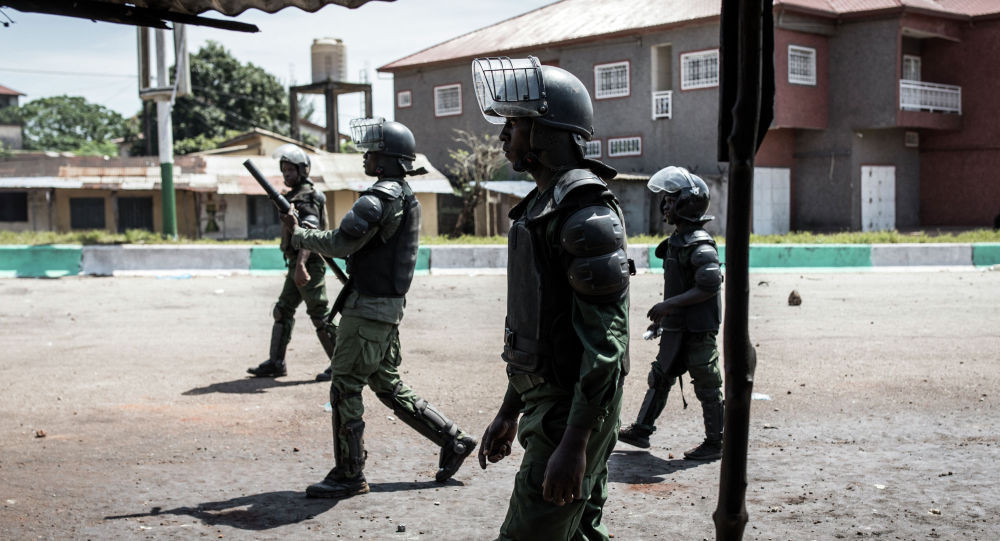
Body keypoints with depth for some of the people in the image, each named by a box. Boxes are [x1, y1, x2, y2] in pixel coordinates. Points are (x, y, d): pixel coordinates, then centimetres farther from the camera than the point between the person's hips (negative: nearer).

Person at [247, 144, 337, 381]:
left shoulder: (307, 198, -15)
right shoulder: (294, 196, 16)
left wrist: (301, 266, -38)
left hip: (309, 266, -10)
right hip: (296, 265, 10)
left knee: (320, 315, -5)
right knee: (283, 311, 12)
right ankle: (276, 363, 18)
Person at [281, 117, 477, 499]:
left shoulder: (379, 199, -17)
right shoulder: (407, 197, 14)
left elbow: (340, 244, -17)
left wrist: (298, 234, -3)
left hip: (367, 309, -10)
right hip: (389, 306, 10)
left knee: (345, 388, -2)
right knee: (388, 385, 17)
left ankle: (349, 475, 5)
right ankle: (453, 439, 19)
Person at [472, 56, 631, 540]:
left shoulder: (586, 212, -18)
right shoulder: (539, 206, 14)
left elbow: (605, 338, -24)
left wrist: (573, 443, -26)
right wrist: (509, 411, 21)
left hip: (573, 411, -10)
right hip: (546, 401, 10)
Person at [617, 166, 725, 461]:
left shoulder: (700, 244, -18)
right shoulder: (678, 239, 13)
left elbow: (709, 287, -24)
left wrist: (668, 304, -23)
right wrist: (662, 316, 23)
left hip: (697, 328, -10)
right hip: (676, 326, 10)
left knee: (706, 386, 1)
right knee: (660, 377, 15)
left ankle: (715, 444, 12)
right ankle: (641, 430, 25)